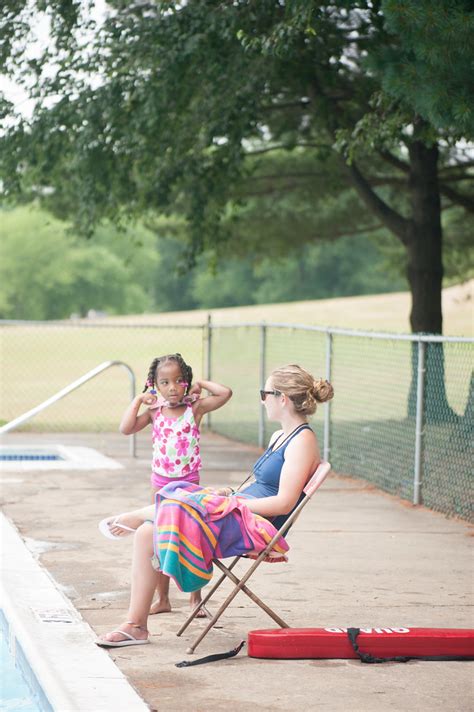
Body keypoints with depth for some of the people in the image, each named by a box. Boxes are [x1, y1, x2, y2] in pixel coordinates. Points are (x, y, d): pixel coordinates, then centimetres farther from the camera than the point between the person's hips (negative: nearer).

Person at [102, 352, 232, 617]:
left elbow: (226, 393, -20)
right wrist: (139, 400, -9)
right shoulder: (154, 413, -2)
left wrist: (201, 384, -8)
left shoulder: (195, 408, -8)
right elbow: (126, 428, -13)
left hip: (189, 482, -3)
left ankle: (195, 598, 12)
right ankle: (162, 599, 19)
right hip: (161, 482, 3)